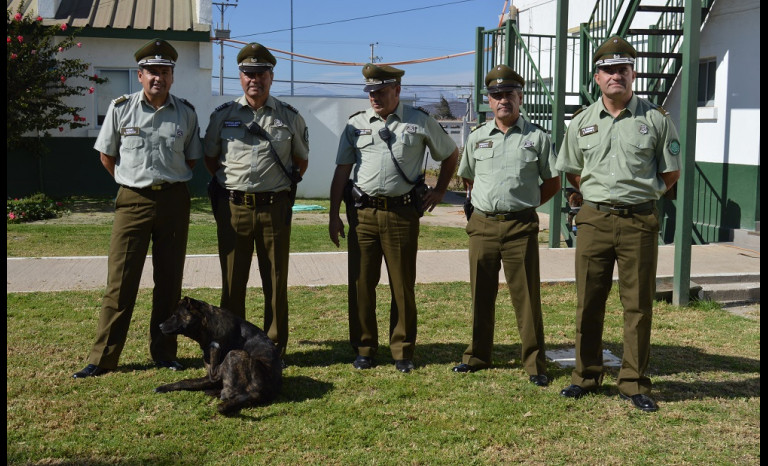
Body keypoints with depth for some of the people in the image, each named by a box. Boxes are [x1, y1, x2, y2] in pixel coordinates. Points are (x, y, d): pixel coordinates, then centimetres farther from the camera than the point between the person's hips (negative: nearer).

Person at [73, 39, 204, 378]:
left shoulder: (186, 113, 3)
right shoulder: (121, 108, 0)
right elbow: (107, 155, 10)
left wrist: (169, 182, 9)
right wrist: (136, 182, 12)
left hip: (174, 201, 2)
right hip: (133, 201, -1)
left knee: (169, 281, 7)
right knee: (120, 280, -2)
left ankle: (164, 353, 18)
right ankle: (102, 358, 5)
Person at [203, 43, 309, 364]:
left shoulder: (290, 117, 6)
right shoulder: (223, 115, 7)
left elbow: (302, 160, 17)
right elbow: (209, 157, 17)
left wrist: (283, 186, 9)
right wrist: (230, 184, 10)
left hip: (275, 208, 0)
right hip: (233, 207, 1)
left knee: (276, 281, 4)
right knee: (232, 281, 6)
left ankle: (276, 347, 14)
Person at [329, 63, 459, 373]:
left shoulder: (420, 122, 4)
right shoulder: (356, 124, 8)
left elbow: (451, 154, 17)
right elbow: (341, 171, 8)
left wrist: (440, 191, 12)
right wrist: (334, 215, 3)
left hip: (402, 213, -2)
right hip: (363, 212, 2)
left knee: (403, 285, 4)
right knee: (361, 283, 5)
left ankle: (403, 352, 16)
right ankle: (364, 350, 17)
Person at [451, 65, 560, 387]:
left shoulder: (536, 137, 3)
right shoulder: (477, 137, 11)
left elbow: (553, 182, 7)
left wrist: (525, 203, 2)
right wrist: (487, 202, 12)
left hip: (520, 227, -3)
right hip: (482, 225, 3)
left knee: (526, 297, -1)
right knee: (481, 294, 10)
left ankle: (535, 364, 7)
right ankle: (478, 356, 23)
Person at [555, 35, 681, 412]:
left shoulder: (656, 119, 1)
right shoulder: (581, 123, 8)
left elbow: (671, 173, 7)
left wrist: (638, 195, 8)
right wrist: (601, 196, 12)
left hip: (639, 222, -2)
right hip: (594, 221, 2)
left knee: (638, 305, 3)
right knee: (589, 302, 7)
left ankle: (634, 384, 14)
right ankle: (586, 377, 20)